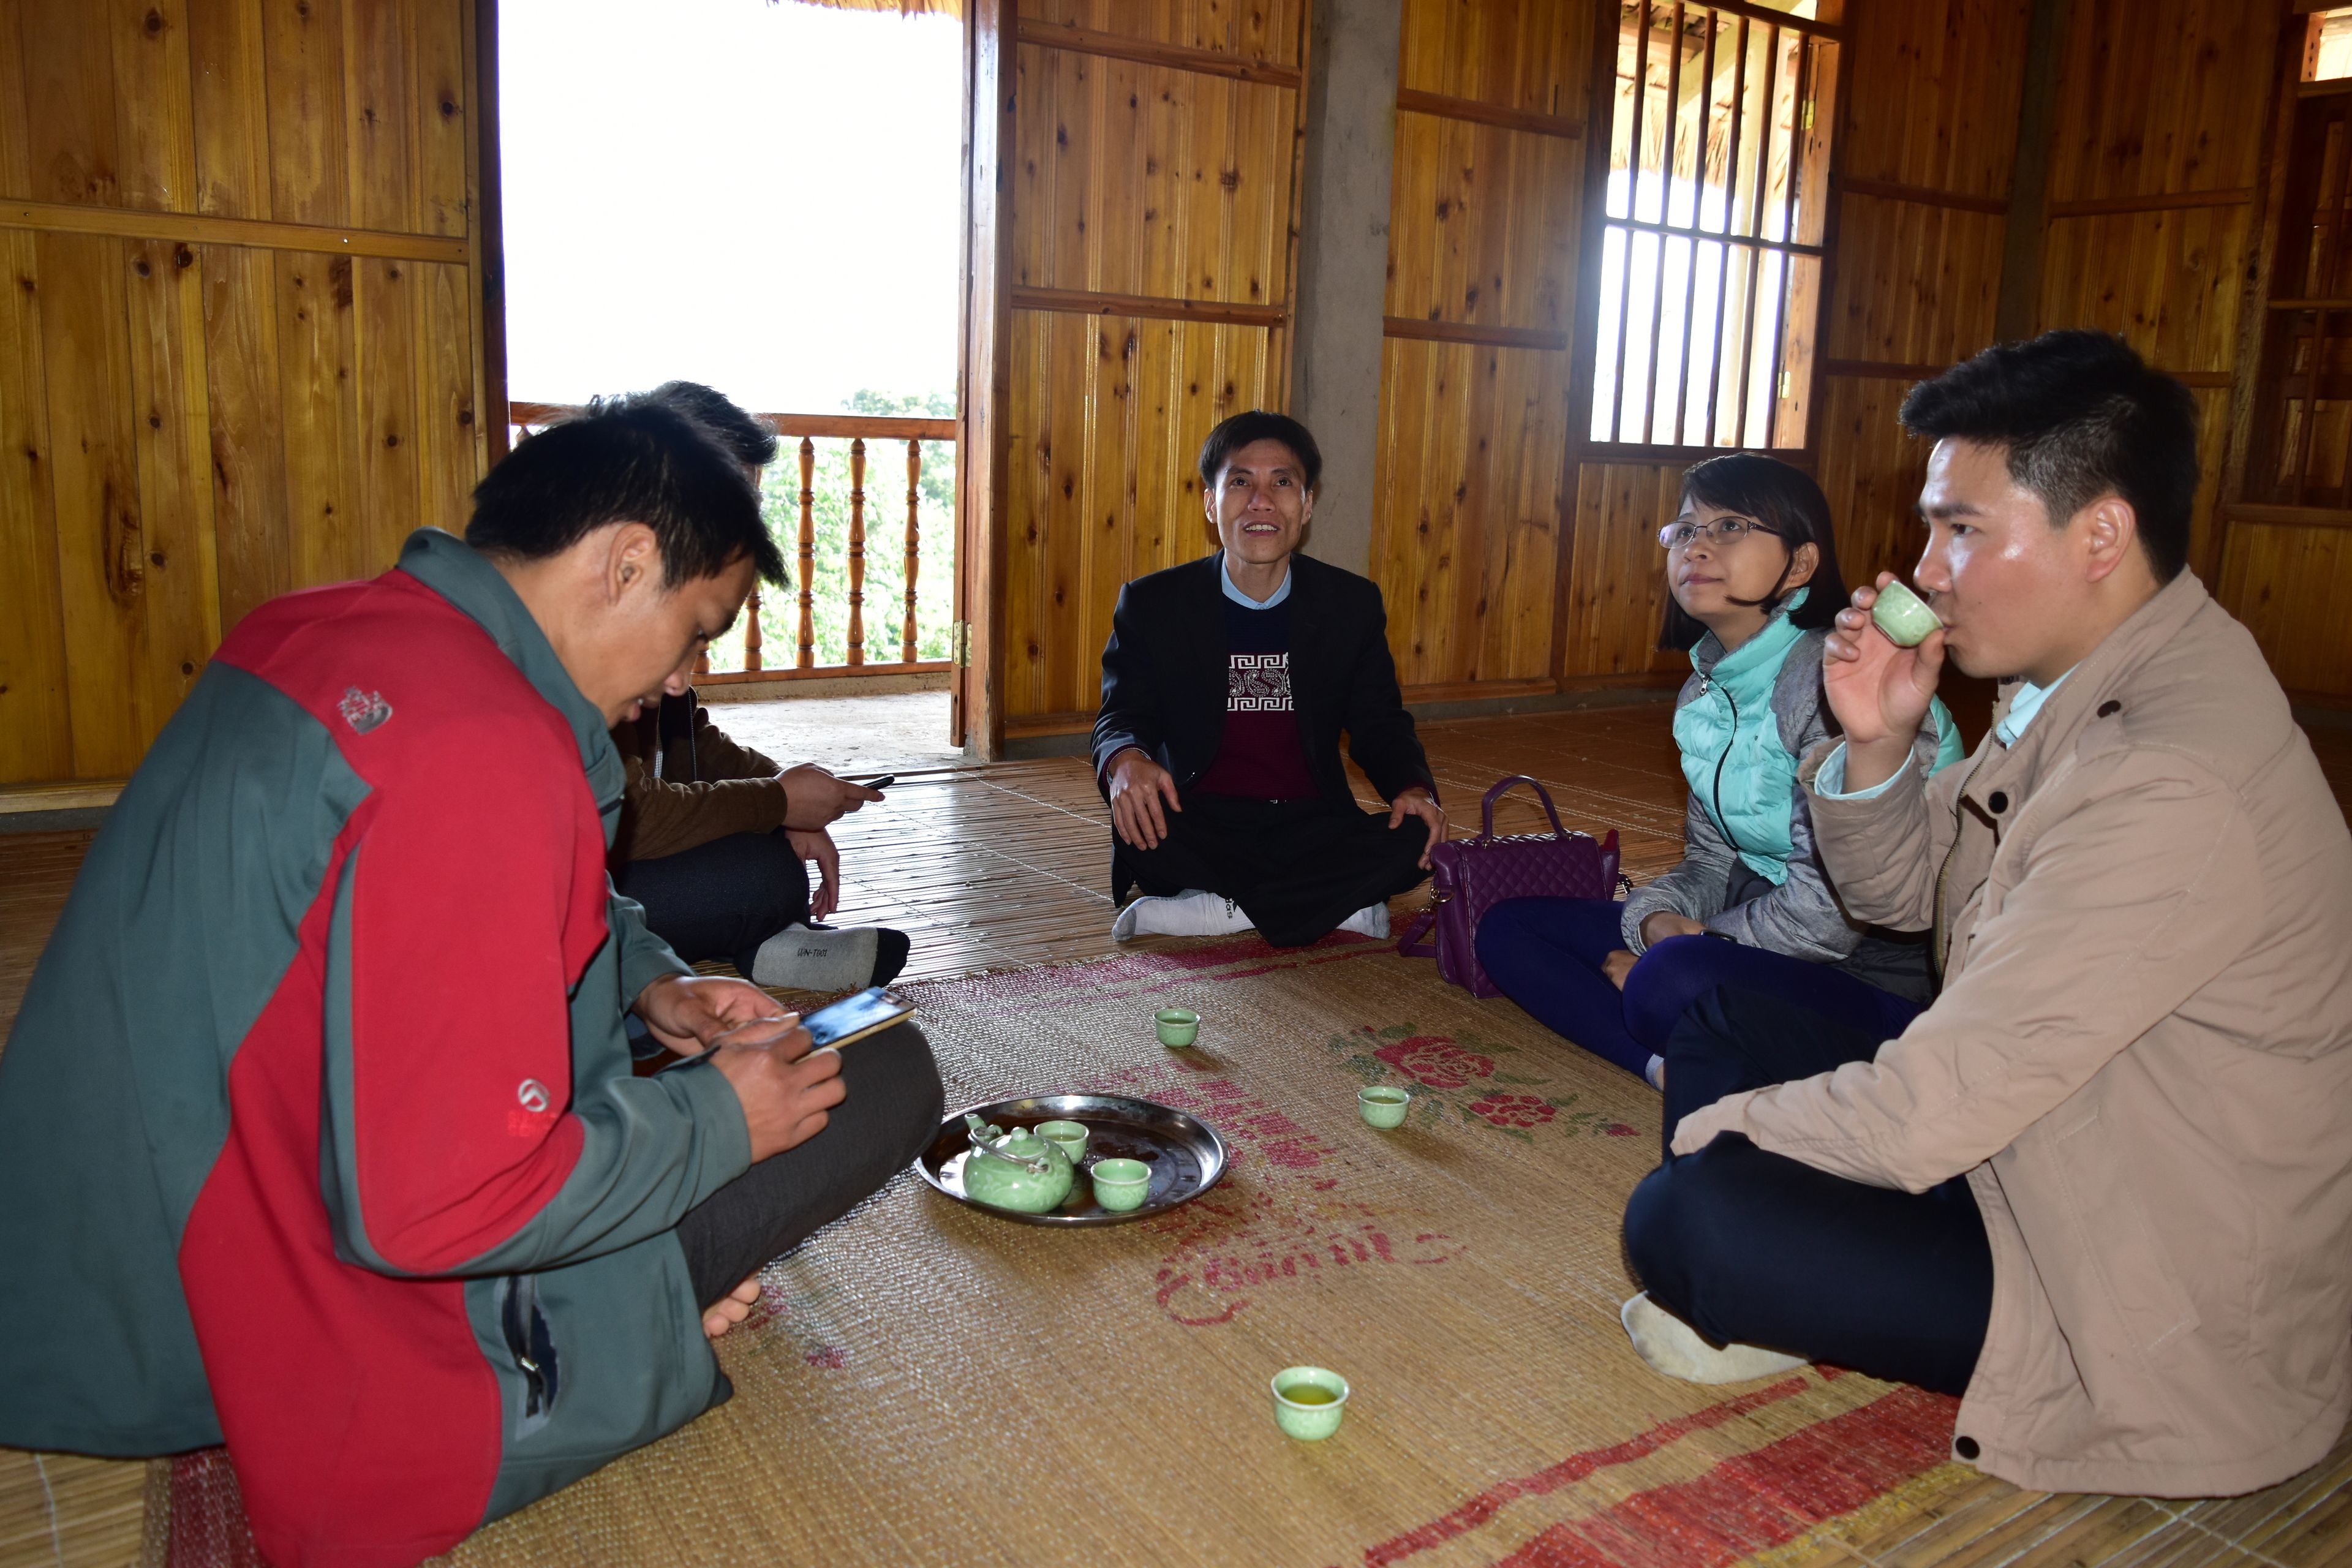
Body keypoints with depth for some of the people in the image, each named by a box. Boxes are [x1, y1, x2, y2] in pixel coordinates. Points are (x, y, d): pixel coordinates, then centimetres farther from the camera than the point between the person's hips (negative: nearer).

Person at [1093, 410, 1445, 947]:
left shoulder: (1353, 603, 5)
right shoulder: (1151, 604, 1)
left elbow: (1380, 724, 8)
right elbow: (1121, 716, -4)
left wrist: (1414, 787, -15)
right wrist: (1127, 760, -30)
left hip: (1311, 828, 2)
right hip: (1199, 827, -1)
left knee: (1415, 841, -26)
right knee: (1138, 830, -34)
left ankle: (1202, 911, -19)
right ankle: (1336, 907, -17)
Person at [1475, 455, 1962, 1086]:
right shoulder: (1704, 694, 9)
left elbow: (1834, 904, -22)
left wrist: (1663, 959, -14)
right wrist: (1657, 918, -11)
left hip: (1874, 980, -9)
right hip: (1755, 936, 9)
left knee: (1674, 979, -38)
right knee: (1508, 927, 2)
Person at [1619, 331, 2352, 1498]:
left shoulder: (2170, 786, -32)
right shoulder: (2085, 684, 0)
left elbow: (1922, 1118, -29)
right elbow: (1901, 891, 12)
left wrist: (1711, 1131, -11)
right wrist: (1873, 743, -9)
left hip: (2168, 1315, -9)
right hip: (2036, 1151, 9)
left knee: (1685, 1218, -24)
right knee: (1718, 1019, 9)